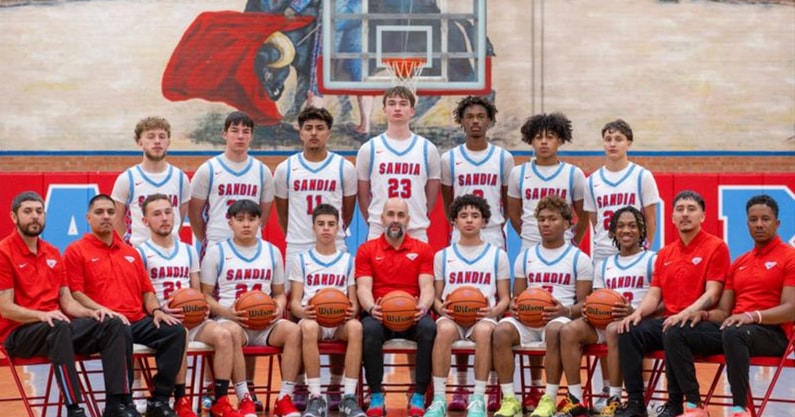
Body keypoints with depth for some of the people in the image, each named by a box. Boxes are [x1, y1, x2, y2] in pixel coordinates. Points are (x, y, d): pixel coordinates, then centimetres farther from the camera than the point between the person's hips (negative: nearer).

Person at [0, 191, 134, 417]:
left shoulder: (52, 253, 17)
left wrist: (90, 312, -5)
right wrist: (42, 315, -27)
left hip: (57, 326, 7)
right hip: (19, 332, -7)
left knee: (113, 324, -14)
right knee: (60, 328, -39)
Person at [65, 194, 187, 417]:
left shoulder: (131, 253, 25)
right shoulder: (76, 251, 7)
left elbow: (147, 291, 24)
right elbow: (75, 294, -3)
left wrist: (156, 310, 1)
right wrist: (105, 311, -17)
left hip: (138, 321, 6)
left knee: (175, 331, -22)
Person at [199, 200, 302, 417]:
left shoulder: (272, 252, 16)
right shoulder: (217, 252, 7)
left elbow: (279, 293, 20)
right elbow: (205, 295, 5)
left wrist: (279, 308, -4)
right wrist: (225, 311, -14)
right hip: (231, 320, -3)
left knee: (293, 330, -29)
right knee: (231, 332, -39)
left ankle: (285, 398, -26)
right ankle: (244, 398, -33)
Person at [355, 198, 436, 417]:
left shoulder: (422, 250, 12)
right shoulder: (366, 250, 11)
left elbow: (426, 286, 2)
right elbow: (364, 287, 0)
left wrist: (423, 306, -22)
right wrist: (371, 308, -23)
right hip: (379, 315, 0)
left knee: (429, 328, -34)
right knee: (370, 329, -37)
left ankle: (419, 396, -24)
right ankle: (376, 396, -24)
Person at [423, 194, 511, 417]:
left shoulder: (498, 255, 14)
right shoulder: (442, 256, 16)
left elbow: (505, 298, 11)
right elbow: (436, 297, 14)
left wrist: (494, 310, -11)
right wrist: (441, 307, -10)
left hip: (483, 317, -1)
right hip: (451, 316, 1)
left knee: (484, 330, -39)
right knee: (445, 329, -37)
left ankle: (478, 399, -32)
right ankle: (439, 399, -33)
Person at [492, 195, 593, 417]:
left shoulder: (579, 259, 9)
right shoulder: (526, 256, 20)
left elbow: (584, 303, 3)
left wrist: (566, 311, -19)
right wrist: (515, 307, -6)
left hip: (560, 319, -3)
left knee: (555, 330, -40)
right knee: (502, 330, -30)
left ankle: (550, 399, -32)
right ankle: (509, 398, -25)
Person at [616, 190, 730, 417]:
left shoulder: (716, 247, -1)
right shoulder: (664, 253, 18)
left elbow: (712, 293, -10)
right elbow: (654, 294, 13)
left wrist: (686, 314, -26)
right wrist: (638, 312, -9)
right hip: (668, 320, 6)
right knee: (630, 332, -21)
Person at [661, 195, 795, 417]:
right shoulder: (739, 263, 22)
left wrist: (753, 316, -26)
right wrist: (704, 314, -5)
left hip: (772, 332, -7)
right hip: (732, 327, 7)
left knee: (733, 333, -41)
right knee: (674, 333, -15)